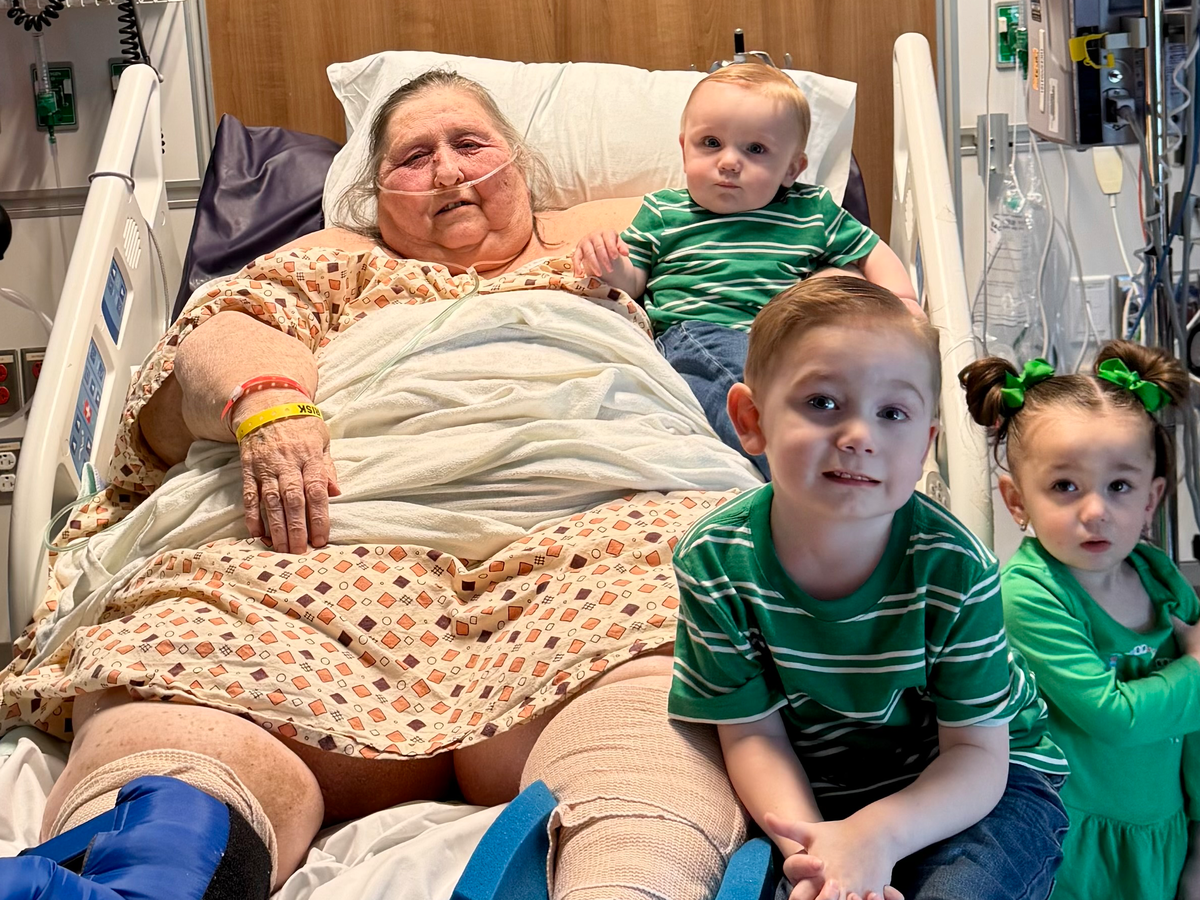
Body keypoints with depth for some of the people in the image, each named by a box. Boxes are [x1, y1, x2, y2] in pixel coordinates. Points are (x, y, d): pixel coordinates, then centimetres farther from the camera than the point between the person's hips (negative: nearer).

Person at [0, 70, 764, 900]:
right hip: (342, 528, 1)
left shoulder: (587, 245, 40)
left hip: (595, 508, 0)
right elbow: (228, 326, 17)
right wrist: (264, 400, -5)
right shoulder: (341, 259, 37)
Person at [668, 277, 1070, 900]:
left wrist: (878, 833, -34)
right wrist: (811, 844, -29)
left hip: (970, 791, -1)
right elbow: (753, 734, -10)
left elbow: (977, 753, -16)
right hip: (816, 794, 2)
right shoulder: (714, 561, -17)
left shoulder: (954, 568, -21)